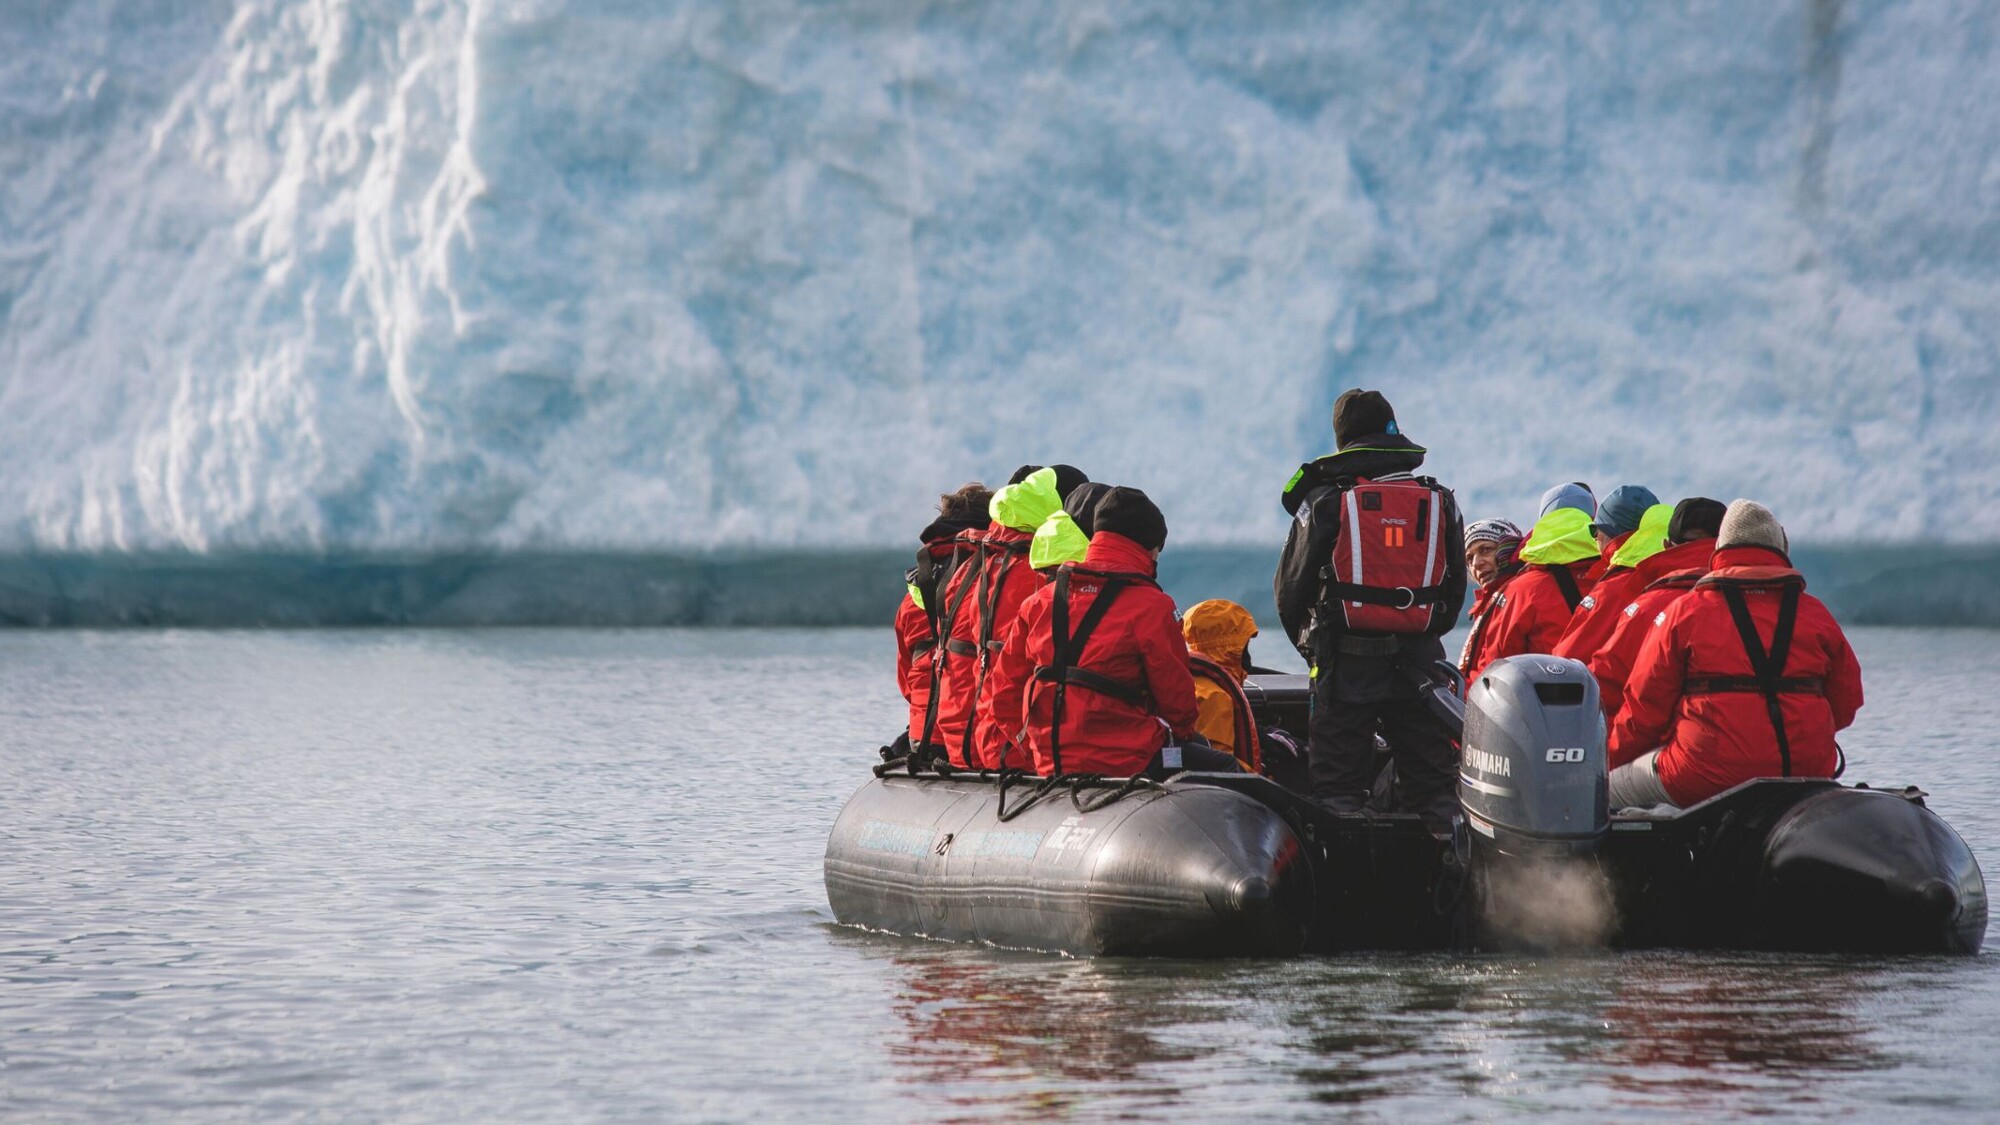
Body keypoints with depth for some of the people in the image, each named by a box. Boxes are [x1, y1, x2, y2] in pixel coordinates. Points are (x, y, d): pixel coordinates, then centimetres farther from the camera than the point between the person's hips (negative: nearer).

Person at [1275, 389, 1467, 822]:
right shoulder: (1441, 502, 6)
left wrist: (1308, 641, 15)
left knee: (1338, 786, 1)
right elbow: (1456, 585, 13)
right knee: (1433, 784, 8)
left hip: (1346, 663, -3)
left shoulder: (1324, 502, -5)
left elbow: (1291, 586, -1)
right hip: (1420, 663, 3)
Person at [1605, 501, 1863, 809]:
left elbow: (1645, 709, 2)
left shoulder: (1686, 612, 0)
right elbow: (1846, 705, 16)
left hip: (1704, 781, -4)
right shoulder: (1817, 615, 9)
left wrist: (1613, 759, 19)